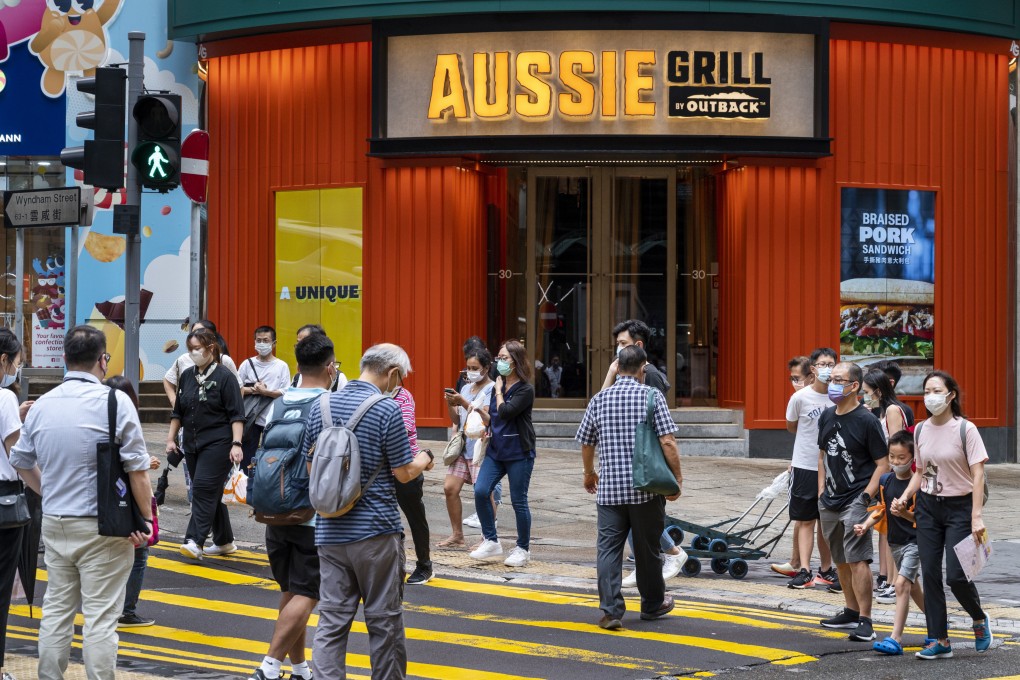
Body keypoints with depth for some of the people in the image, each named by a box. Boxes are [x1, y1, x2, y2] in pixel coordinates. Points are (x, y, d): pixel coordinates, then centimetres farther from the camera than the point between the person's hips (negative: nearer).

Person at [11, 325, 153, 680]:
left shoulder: (41, 404, 6)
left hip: (54, 522, 5)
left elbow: (21, 462, 17)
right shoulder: (114, 401, -12)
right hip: (102, 527, -5)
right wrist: (147, 518, -4)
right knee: (100, 617, -2)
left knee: (56, 610, 14)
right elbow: (137, 470, -12)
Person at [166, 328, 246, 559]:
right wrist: (171, 438, 15)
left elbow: (236, 415, -9)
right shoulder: (187, 376, 12)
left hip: (217, 444, -7)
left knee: (204, 489, -16)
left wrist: (236, 444, -18)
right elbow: (178, 412, 21)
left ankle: (195, 541, -22)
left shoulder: (224, 377, -6)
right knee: (211, 494, 11)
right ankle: (224, 542, 20)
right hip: (192, 444, 7)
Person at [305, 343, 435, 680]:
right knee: (384, 620, 8)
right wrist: (424, 460, 12)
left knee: (332, 620, 3)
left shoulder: (321, 407, 5)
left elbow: (311, 466, 13)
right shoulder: (387, 410, -12)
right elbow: (404, 473, -8)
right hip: (375, 531, -4)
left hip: (330, 531, 5)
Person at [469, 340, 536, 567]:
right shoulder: (498, 386, 10)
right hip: (496, 450, 6)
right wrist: (479, 412, -1)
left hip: (519, 452, -6)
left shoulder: (525, 390, -11)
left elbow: (505, 412, -23)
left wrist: (499, 391, -9)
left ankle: (523, 549, 15)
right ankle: (491, 542, 3)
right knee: (480, 491, -9)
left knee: (519, 501, 1)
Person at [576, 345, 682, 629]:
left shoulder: (599, 400, 5)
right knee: (647, 549, 11)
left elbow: (586, 444, 14)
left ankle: (610, 610, -6)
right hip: (646, 488, -2)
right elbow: (667, 442, -12)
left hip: (609, 488, 2)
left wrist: (589, 473, 32)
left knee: (609, 548, 2)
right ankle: (653, 604, 26)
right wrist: (677, 478, -2)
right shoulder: (652, 396, -6)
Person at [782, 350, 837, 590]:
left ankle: (826, 570, 19)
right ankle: (804, 571, -1)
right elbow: (791, 426, 8)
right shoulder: (801, 397, -8)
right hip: (805, 466, -2)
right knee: (805, 520, 0)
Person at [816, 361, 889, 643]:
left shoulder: (867, 420, -10)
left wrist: (866, 496, -15)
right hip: (830, 501, 7)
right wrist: (821, 491, 12)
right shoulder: (827, 417, 10)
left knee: (857, 559, -14)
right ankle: (851, 612, 28)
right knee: (841, 561, 15)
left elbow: (883, 464, -8)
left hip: (855, 501, -7)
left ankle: (865, 621, -13)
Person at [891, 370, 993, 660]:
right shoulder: (920, 430, 6)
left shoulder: (965, 429, -11)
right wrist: (904, 498, 0)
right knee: (930, 574, 1)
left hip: (959, 507, -5)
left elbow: (978, 475, -13)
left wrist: (976, 517, -19)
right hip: (928, 506, 5)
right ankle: (939, 641, 8)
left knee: (956, 576, -10)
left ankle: (980, 620, 20)